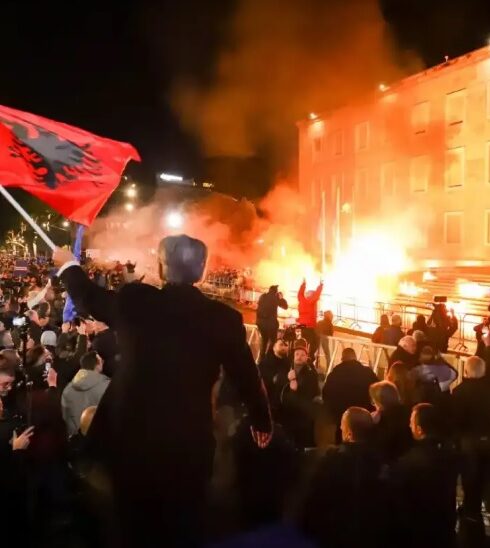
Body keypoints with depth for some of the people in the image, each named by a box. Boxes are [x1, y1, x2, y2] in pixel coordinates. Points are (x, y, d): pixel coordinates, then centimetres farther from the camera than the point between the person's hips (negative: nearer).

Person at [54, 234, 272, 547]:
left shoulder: (135, 301, -11)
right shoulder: (223, 317, -11)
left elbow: (89, 297, 9)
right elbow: (246, 376, -2)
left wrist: (68, 264, 30)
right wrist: (262, 421, 16)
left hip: (132, 436, 1)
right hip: (190, 441, 0)